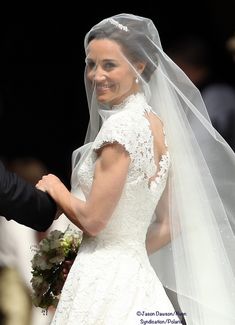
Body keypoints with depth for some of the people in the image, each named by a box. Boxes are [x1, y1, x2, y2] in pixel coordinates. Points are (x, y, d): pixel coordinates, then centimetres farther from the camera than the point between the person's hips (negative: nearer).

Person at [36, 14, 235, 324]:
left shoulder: (123, 124, -15)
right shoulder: (157, 124, 11)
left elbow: (93, 220, -16)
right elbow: (170, 225, 14)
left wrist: (54, 188, 1)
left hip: (103, 284, -9)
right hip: (136, 278, 9)